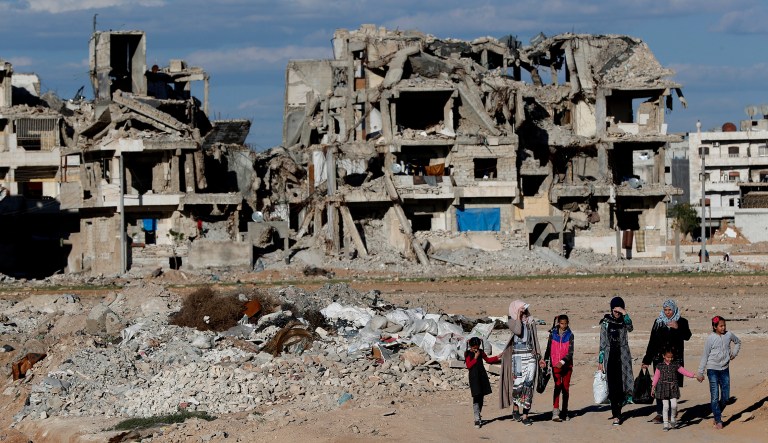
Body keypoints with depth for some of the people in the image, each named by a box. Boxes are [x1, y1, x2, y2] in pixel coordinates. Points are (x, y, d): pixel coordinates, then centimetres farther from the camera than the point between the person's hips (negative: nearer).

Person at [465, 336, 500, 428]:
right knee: (476, 398, -11)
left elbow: (488, 359, 23)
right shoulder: (468, 354, -4)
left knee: (481, 397, 9)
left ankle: (478, 416, 20)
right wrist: (475, 357, -14)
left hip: (482, 376, 5)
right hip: (474, 377, -5)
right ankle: (477, 419, -14)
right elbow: (468, 366, -12)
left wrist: (497, 357, 15)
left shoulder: (481, 352, 10)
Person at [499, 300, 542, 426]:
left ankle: (525, 415, -2)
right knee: (518, 383, -11)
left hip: (530, 355, 3)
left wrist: (539, 356, 11)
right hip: (517, 355, -3)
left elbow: (535, 339, 15)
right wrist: (518, 316, -9)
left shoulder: (531, 321, 12)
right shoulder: (511, 321, 2)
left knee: (528, 384, -4)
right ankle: (515, 409, 11)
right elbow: (518, 331, -17)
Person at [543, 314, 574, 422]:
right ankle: (555, 412, -20)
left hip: (566, 364, 1)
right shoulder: (553, 334, 4)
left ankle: (565, 412, 17)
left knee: (566, 387, 6)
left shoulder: (570, 335, 1)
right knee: (558, 385, -13)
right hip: (555, 364, -1)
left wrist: (562, 362, -19)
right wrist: (545, 360, 10)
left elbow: (570, 352, -7)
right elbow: (548, 349, 14)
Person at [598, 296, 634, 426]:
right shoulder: (606, 322, 4)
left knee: (621, 383, -4)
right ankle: (616, 414, -1)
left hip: (623, 356, 0)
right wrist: (600, 361, 3)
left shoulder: (624, 321, 5)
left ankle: (616, 410, 18)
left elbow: (630, 328, -19)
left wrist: (625, 314, -26)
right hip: (610, 355, 0)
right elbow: (602, 342, 6)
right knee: (613, 385, -4)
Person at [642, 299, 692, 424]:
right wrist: (647, 360, 8)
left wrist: (678, 328, -27)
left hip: (675, 359, -1)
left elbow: (687, 336, -10)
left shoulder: (681, 322, 5)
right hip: (659, 358, 1)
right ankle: (660, 413, -6)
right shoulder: (658, 322, 9)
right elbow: (652, 342, 10)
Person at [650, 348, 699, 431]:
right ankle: (666, 424, 7)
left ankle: (673, 419, 18)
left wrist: (693, 375, -8)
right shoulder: (660, 366, 1)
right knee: (666, 406, -1)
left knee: (674, 405, -10)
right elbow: (656, 377, 3)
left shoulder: (676, 365, 4)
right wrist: (653, 387, 1)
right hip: (663, 388, -1)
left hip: (673, 387, 1)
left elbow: (684, 371, 1)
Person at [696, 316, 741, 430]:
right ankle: (718, 421, 0)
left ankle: (717, 414, 26)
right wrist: (700, 372, -1)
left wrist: (734, 353, 8)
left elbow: (738, 342, 24)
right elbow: (705, 356, -2)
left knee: (726, 397, 5)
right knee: (715, 396, -5)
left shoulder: (729, 335, 1)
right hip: (713, 369, -4)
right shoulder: (710, 339, -8)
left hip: (725, 369, 4)